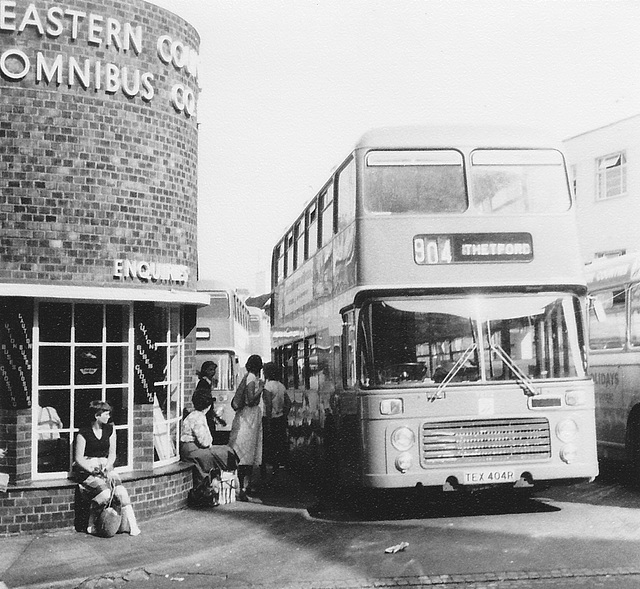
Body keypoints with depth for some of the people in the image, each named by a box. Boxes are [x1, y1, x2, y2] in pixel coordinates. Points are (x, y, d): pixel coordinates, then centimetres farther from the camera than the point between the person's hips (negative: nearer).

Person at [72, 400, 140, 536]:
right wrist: (93, 470, -18)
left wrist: (107, 467, -9)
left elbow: (112, 454, 10)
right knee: (105, 492, -29)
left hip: (105, 467, 4)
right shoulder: (84, 433, -7)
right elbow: (79, 459, -6)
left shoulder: (110, 429, 8)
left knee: (120, 491, -22)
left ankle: (131, 525, -19)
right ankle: (91, 523, -8)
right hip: (86, 470, -4)